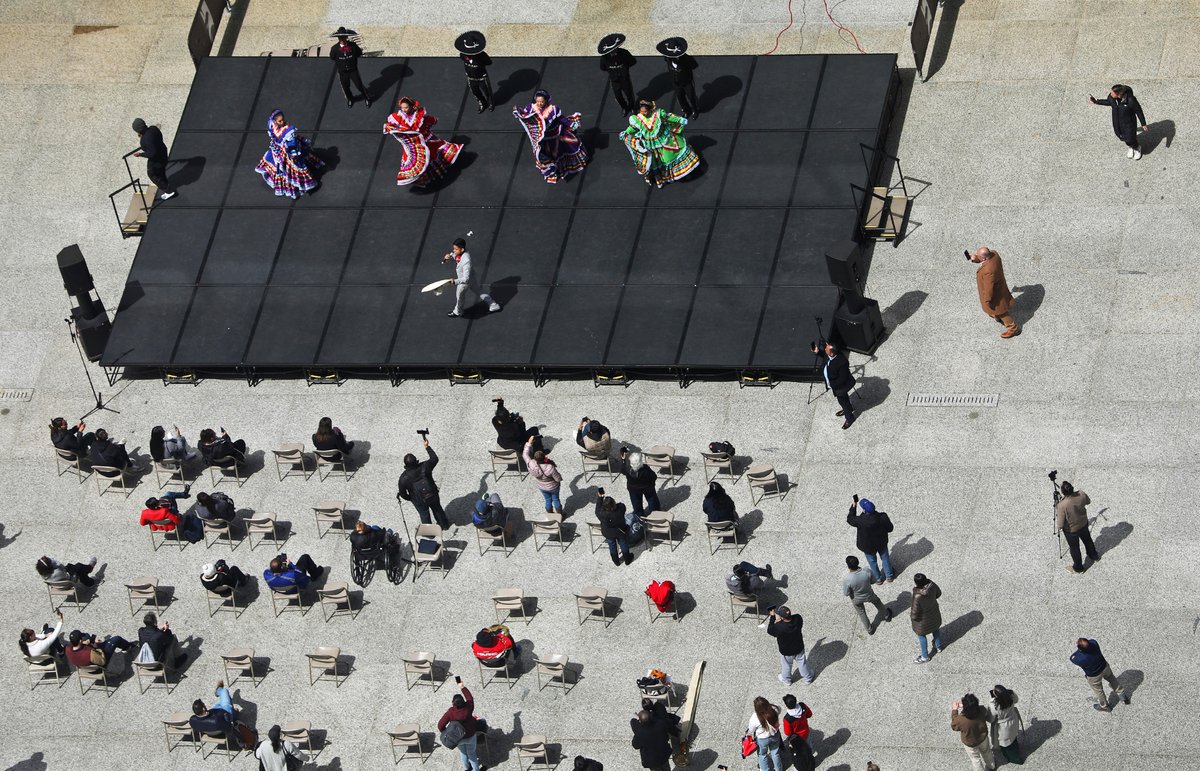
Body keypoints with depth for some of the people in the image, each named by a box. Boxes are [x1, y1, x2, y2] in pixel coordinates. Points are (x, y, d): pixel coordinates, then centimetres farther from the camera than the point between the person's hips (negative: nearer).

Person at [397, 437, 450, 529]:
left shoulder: (404, 478, -28)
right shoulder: (424, 467, -28)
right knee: (437, 509, 30)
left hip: (420, 502, -2)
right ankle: (444, 525, 54)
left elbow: (402, 493, -15)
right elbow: (434, 458, -10)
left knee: (424, 514, 25)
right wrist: (427, 447, -2)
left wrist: (409, 498, 6)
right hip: (433, 496, 2)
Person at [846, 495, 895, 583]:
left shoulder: (860, 521, -37)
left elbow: (850, 519, -16)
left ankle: (878, 578, 45)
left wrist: (853, 507, -7)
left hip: (868, 546, -2)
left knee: (872, 561, 25)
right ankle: (889, 575, 47)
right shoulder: (882, 517, -30)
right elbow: (889, 529, -14)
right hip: (881, 542, 2)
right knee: (885, 558, 28)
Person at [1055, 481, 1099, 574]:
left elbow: (1059, 525, -31)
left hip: (1071, 530, -4)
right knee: (1087, 540, 34)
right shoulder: (1081, 494, -27)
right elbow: (1088, 501, -2)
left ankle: (1078, 567, 47)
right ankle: (1094, 556, 61)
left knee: (1074, 548, 23)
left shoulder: (1062, 506, -40)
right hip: (1084, 524, 4)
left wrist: (1056, 510, -15)